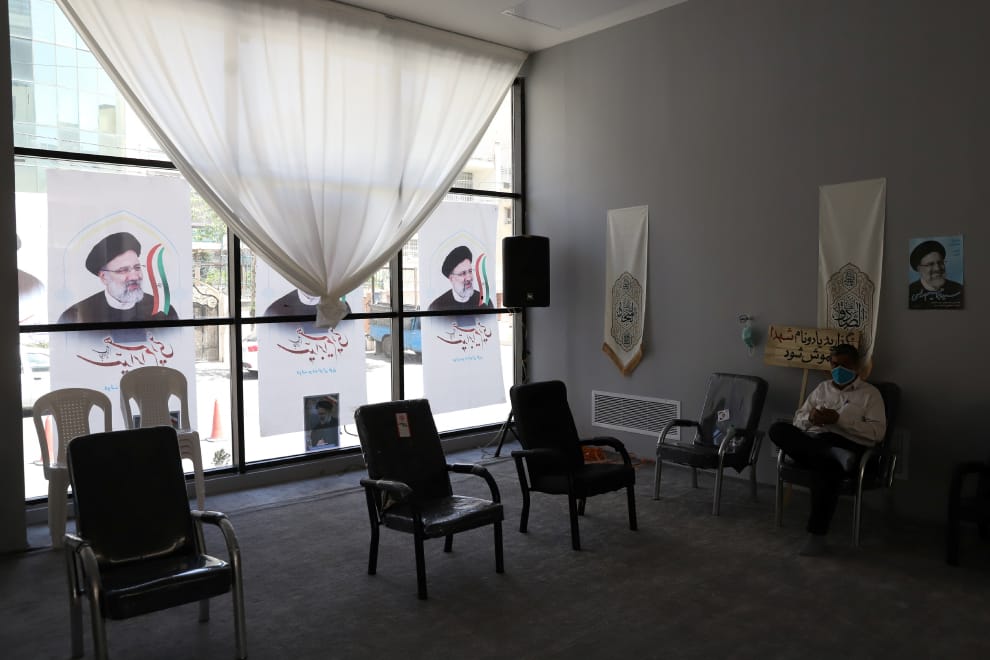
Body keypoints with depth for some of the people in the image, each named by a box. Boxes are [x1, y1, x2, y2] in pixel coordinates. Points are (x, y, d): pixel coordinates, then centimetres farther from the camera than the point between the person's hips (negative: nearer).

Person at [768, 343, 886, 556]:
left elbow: (877, 432, -2)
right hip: (810, 443, 5)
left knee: (825, 466, -40)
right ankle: (834, 456, -33)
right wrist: (810, 417, -5)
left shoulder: (870, 393, 12)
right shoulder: (822, 388, 25)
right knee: (778, 429, -25)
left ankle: (817, 537, -32)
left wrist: (839, 419, -11)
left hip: (844, 444, -4)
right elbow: (797, 420, 20)